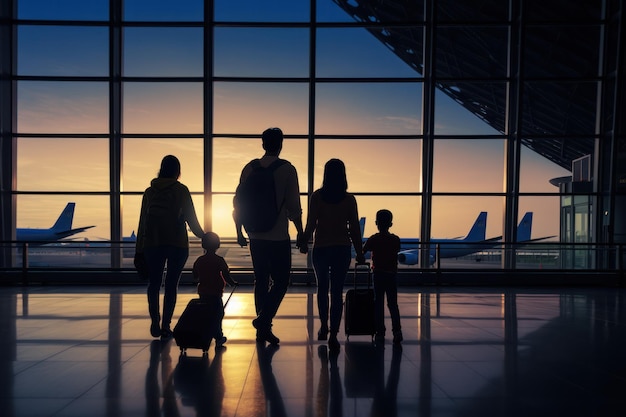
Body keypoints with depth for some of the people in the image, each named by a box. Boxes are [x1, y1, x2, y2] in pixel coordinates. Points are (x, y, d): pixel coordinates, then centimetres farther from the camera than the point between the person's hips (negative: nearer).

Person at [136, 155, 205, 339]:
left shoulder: (149, 192, 6)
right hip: (177, 244, -2)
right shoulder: (181, 190, -3)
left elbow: (142, 222, 7)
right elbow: (191, 218, -4)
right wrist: (204, 236, 9)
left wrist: (139, 248, 11)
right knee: (171, 284, 4)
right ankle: (165, 326, 3)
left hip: (152, 244, 2)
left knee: (154, 284, 13)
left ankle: (155, 323, 7)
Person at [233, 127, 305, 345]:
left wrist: (239, 231, 15)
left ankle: (262, 329, 19)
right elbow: (294, 205, -8)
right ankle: (264, 320, -10)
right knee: (280, 281, 5)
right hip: (279, 237, -4)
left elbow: (238, 202, 6)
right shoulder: (287, 169, -6)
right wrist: (300, 232, 1)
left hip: (256, 236, 5)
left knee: (261, 280, 13)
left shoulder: (250, 168, 5)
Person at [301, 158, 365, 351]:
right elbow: (355, 228, -2)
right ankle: (333, 335, -3)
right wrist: (359, 253, 6)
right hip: (342, 249, 0)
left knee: (322, 288, 20)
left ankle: (323, 327, 24)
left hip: (321, 248, 0)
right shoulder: (349, 199, -2)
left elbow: (311, 224, -5)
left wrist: (304, 243, 10)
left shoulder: (317, 196, -4)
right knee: (337, 292, 2)